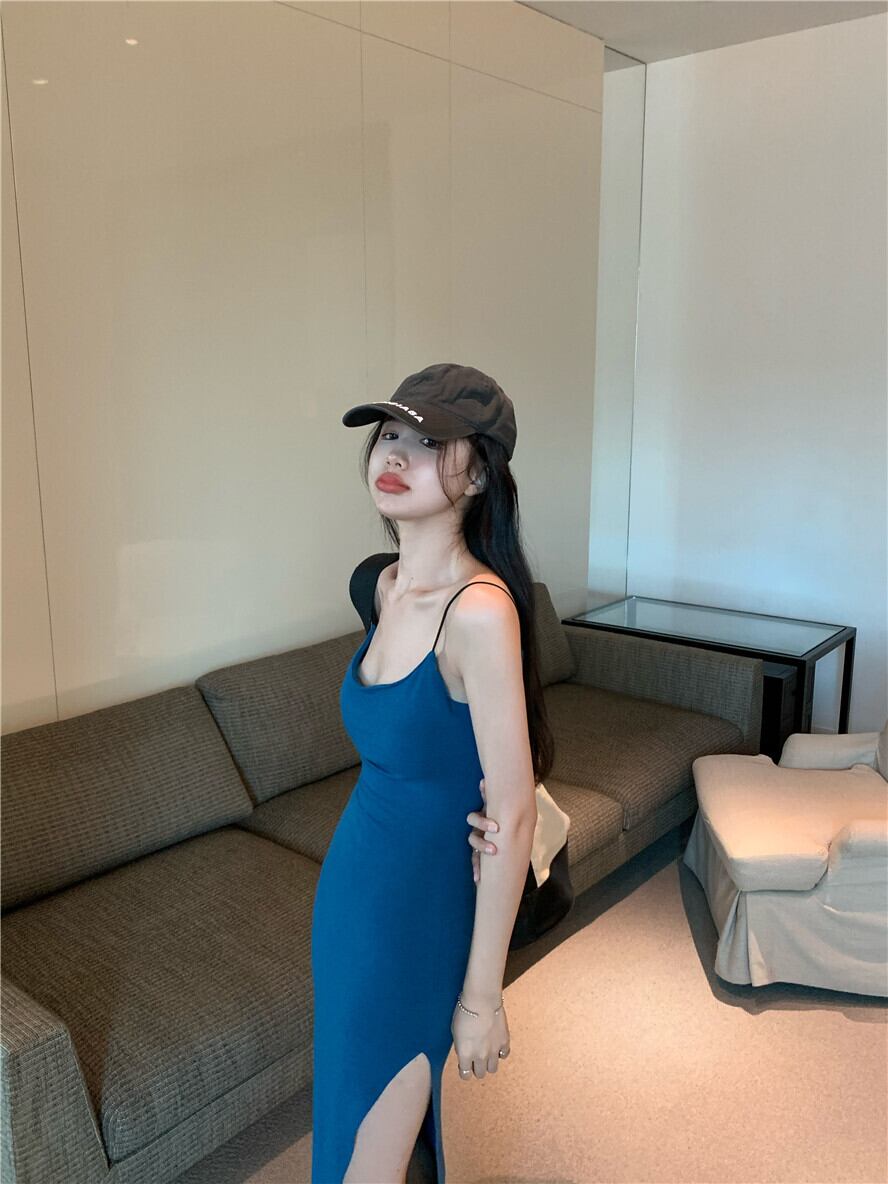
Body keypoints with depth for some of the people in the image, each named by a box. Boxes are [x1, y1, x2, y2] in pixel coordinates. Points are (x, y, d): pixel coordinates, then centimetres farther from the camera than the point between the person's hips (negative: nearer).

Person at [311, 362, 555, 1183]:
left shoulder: (479, 609, -25)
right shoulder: (389, 584, 0)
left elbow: (514, 816, -21)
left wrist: (482, 995, -16)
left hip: (420, 908, -7)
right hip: (352, 883, 7)